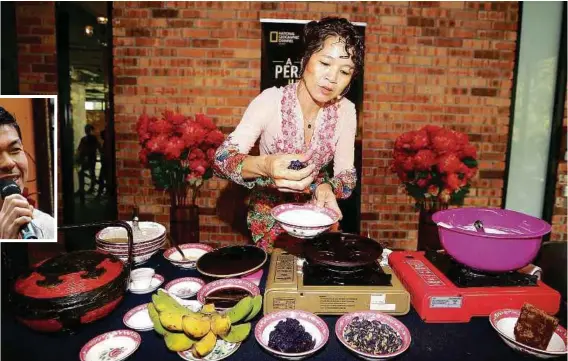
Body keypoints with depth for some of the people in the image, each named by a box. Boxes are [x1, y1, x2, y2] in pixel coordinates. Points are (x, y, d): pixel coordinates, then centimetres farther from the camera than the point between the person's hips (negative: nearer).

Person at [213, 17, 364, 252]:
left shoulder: (345, 111, -12)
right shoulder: (271, 100, -20)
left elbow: (347, 175, -8)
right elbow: (221, 158, -24)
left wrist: (327, 187, -31)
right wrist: (263, 165, -45)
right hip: (268, 210, -2)